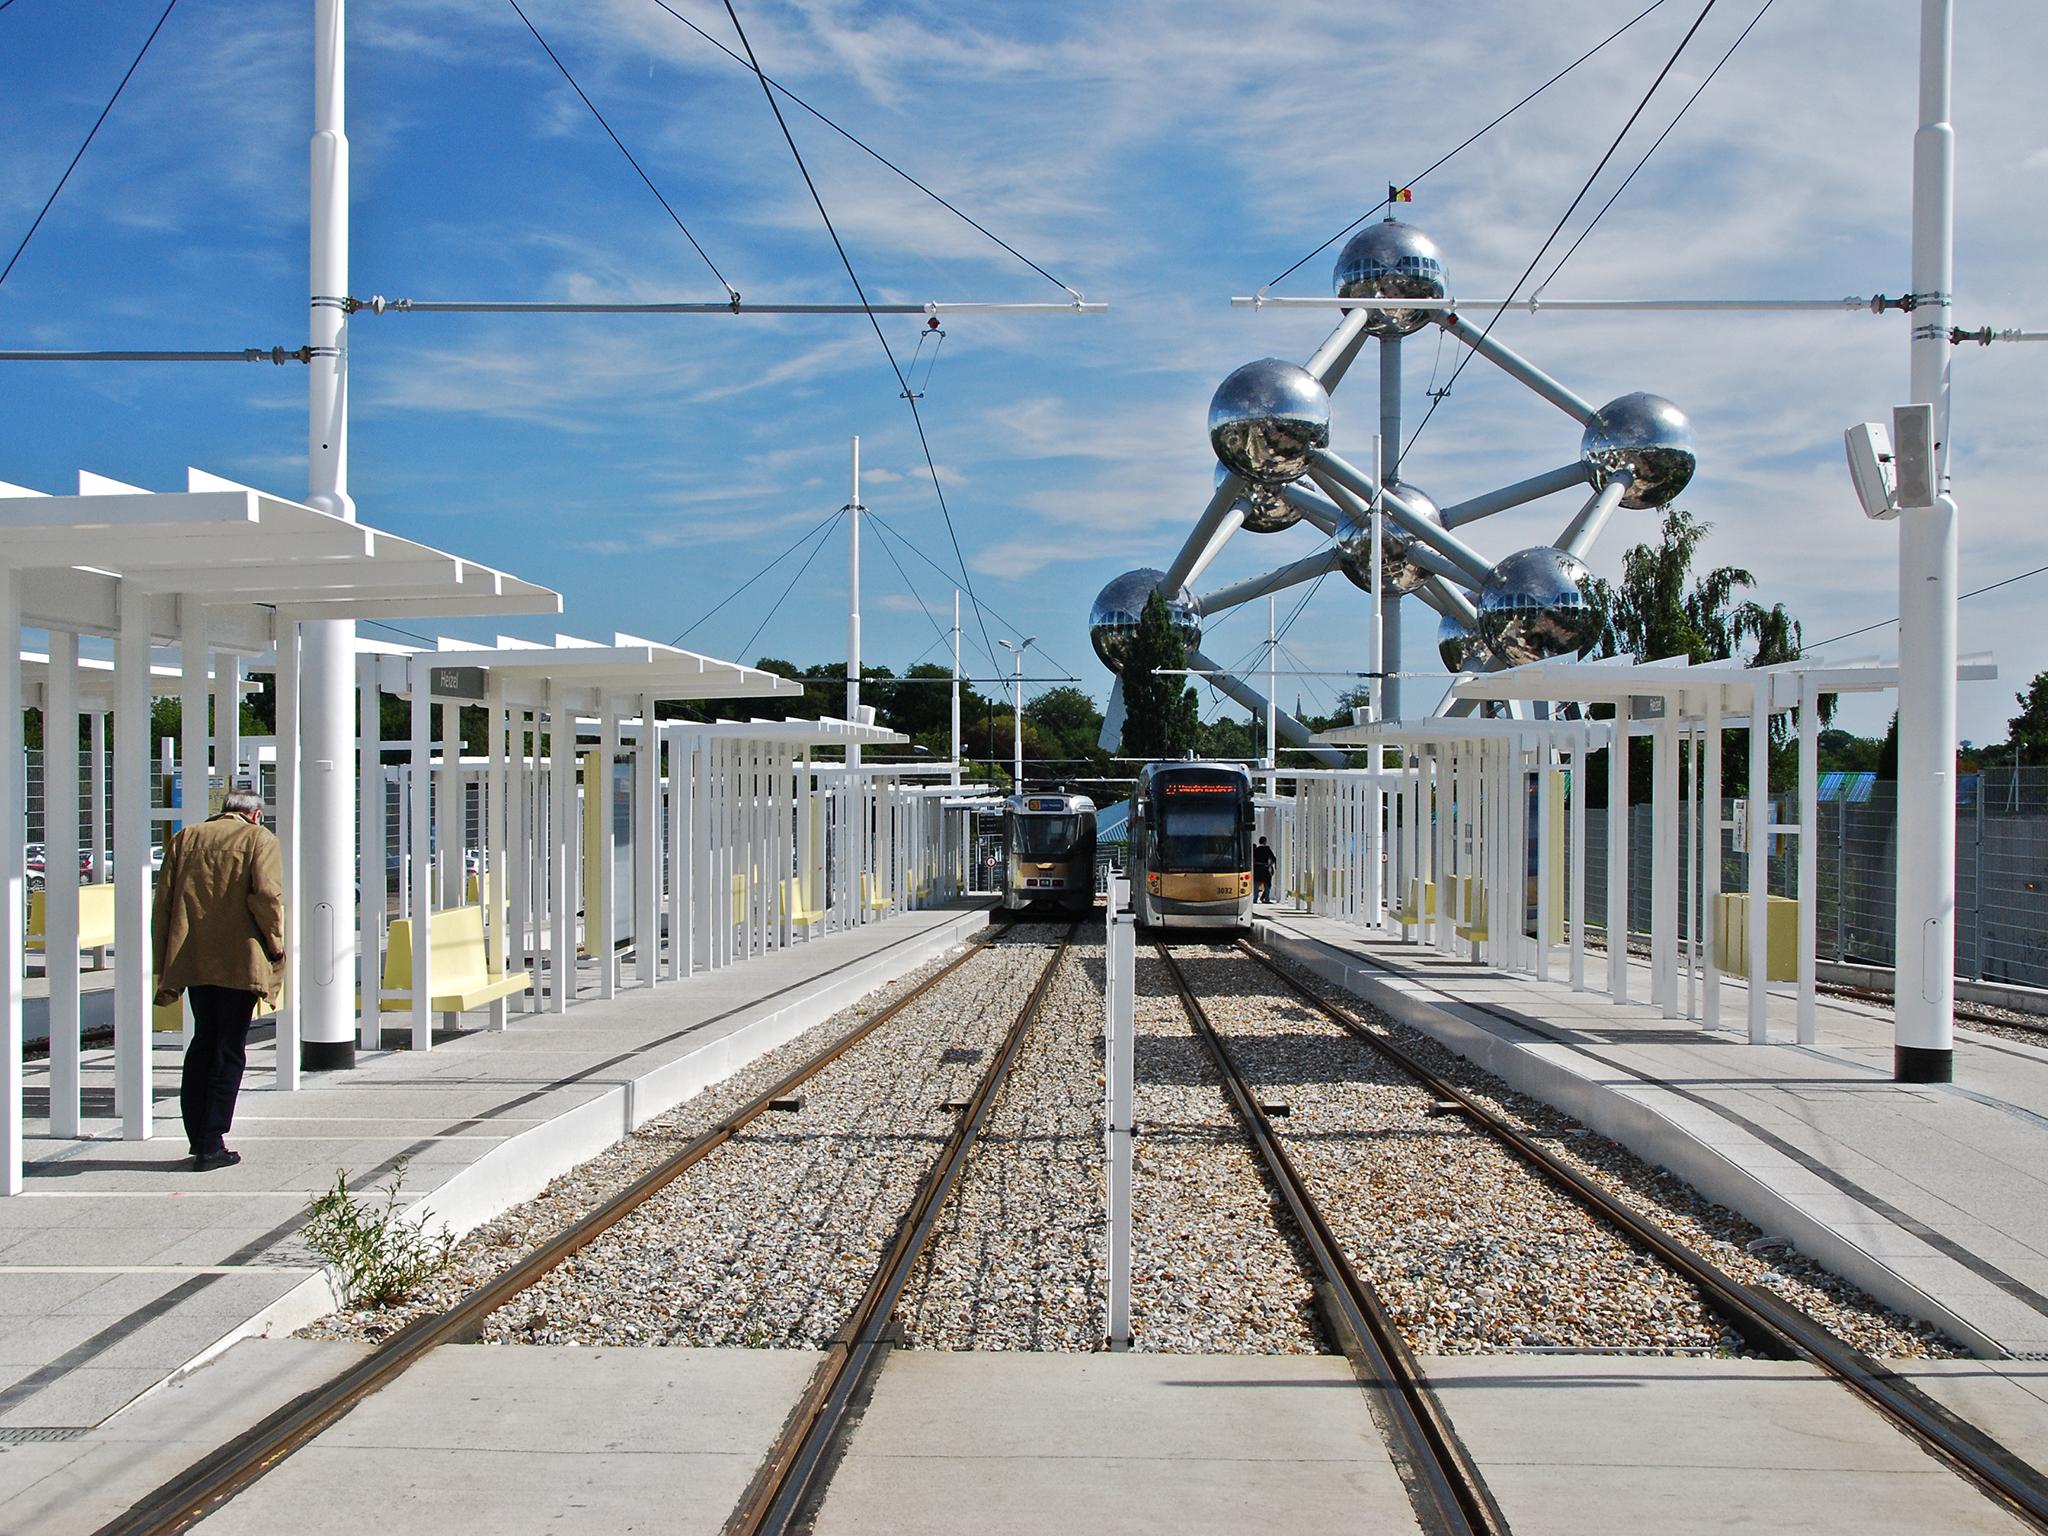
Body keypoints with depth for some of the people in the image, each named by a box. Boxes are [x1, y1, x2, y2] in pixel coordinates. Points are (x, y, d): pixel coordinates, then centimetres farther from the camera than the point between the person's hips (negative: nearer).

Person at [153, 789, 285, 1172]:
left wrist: (166, 967, 11)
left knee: (203, 1041, 18)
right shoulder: (259, 839, 0)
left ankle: (197, 1137, 21)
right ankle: (211, 1145, 2)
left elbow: (164, 900, 9)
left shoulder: (186, 837, 13)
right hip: (239, 962, -4)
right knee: (229, 1050, 3)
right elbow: (266, 895, -15)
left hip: (192, 961, 5)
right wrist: (275, 944, 0)